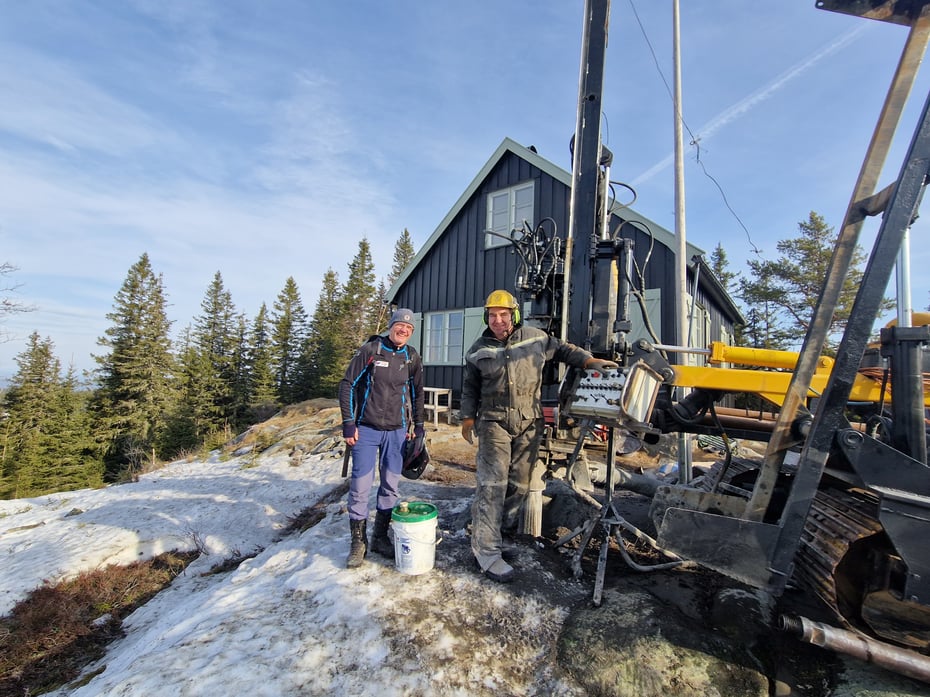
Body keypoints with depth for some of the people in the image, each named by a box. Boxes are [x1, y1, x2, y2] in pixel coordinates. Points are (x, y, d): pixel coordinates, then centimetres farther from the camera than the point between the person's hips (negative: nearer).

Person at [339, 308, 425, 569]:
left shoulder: (412, 357, 4)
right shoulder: (370, 350, -6)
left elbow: (417, 393, 14)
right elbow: (347, 384, -4)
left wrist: (418, 426, 11)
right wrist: (348, 423, -9)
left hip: (397, 431, 3)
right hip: (366, 429, -3)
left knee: (390, 485, 9)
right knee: (360, 485, 0)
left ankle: (380, 537, 26)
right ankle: (358, 541, 18)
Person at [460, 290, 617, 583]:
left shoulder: (535, 338, 2)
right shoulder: (479, 350, 2)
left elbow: (562, 349, 16)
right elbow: (470, 387, 11)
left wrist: (589, 360, 4)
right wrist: (468, 417, 10)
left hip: (529, 423, 2)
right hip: (494, 422, -2)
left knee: (520, 481, 12)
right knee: (492, 483, -7)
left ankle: (507, 525, 34)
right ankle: (487, 551, -1)